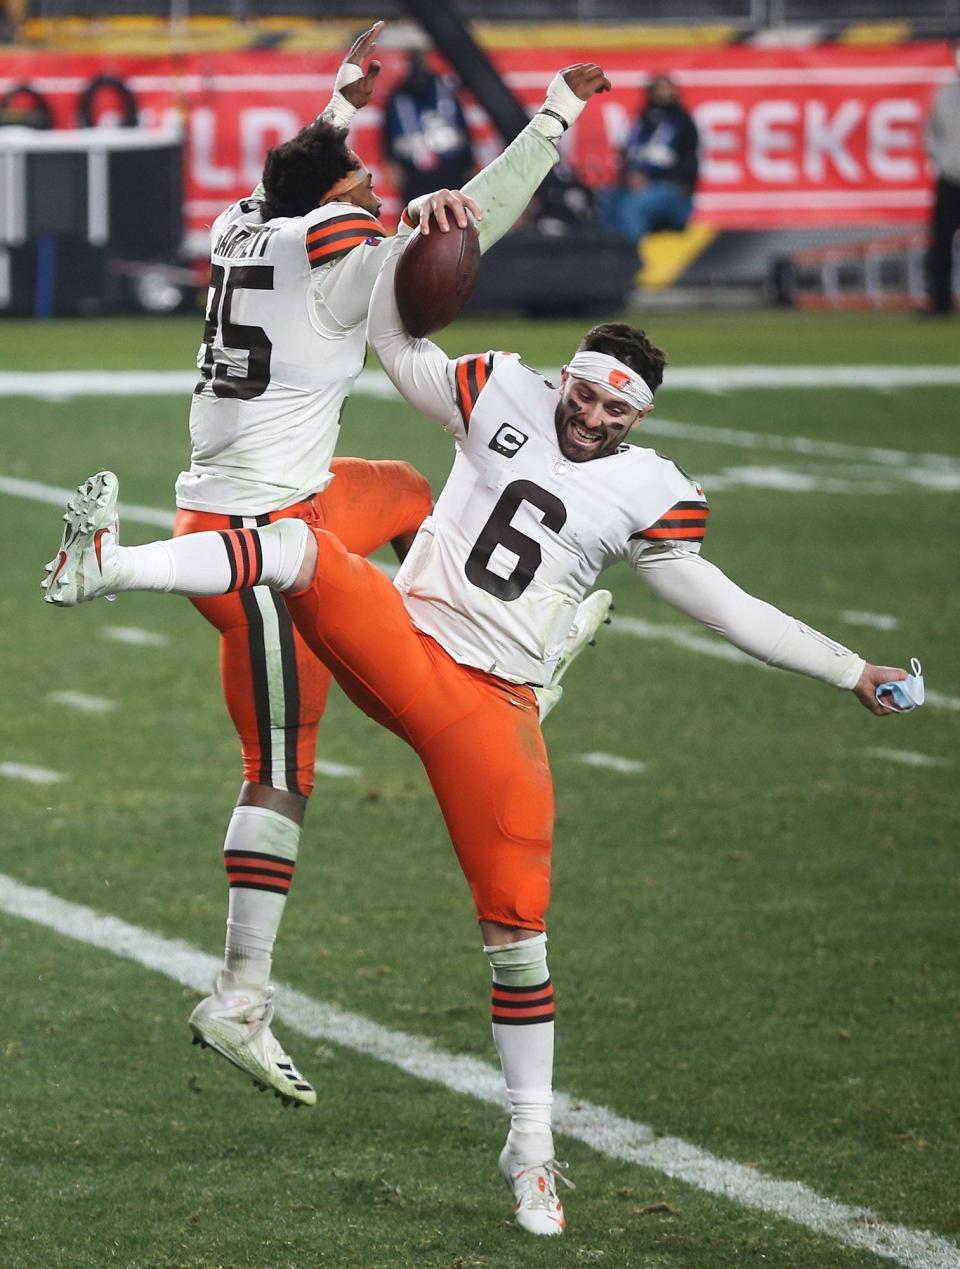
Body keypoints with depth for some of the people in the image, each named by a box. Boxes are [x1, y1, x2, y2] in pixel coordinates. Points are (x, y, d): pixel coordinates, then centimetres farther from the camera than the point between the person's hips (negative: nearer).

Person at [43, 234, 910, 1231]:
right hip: (398, 649, 0)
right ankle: (106, 567, -47)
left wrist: (848, 672, 7)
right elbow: (394, 342, 14)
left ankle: (530, 1145, 12)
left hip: (490, 707, 0)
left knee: (515, 924, -2)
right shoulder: (503, 397, 6)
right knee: (304, 548, -28)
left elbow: (721, 605, 7)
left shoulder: (649, 496, 3)